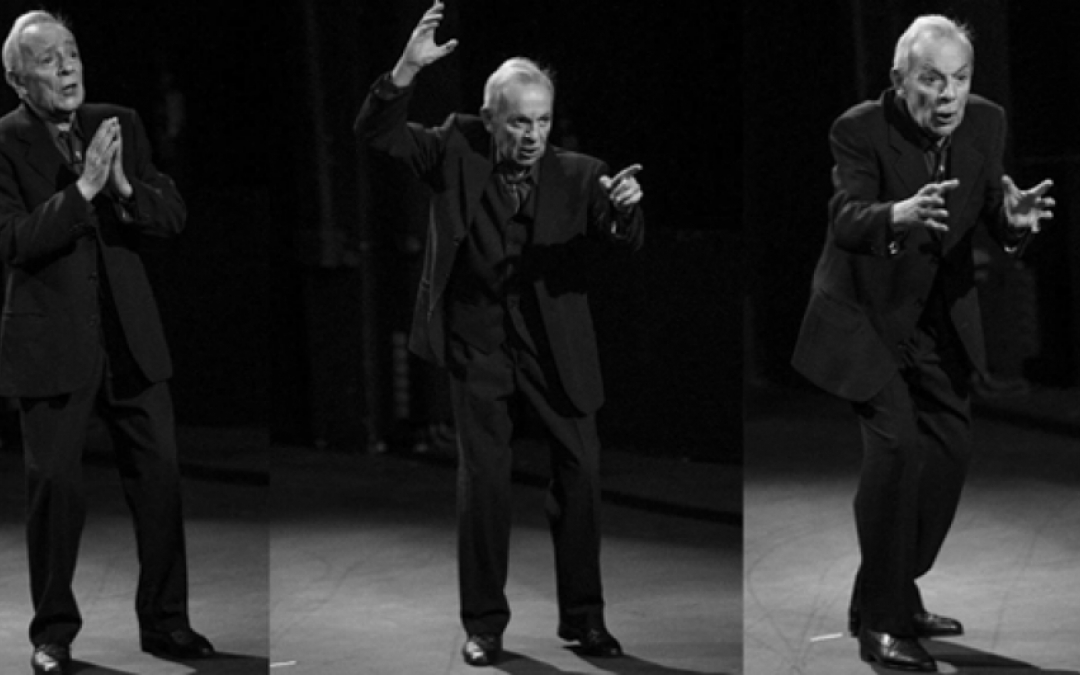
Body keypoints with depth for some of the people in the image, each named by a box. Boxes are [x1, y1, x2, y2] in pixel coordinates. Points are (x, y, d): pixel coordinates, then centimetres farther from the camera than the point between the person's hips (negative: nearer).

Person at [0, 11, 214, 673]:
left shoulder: (120, 124, 6)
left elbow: (174, 215, 2)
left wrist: (125, 186, -18)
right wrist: (82, 189, -26)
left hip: (130, 334, 4)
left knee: (160, 476, 5)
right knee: (56, 485, 0)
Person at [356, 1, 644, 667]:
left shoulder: (577, 174, -8)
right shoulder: (457, 152, -5)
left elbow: (626, 239, -17)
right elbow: (378, 133, -11)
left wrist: (625, 207, -42)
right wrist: (409, 68, -28)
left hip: (556, 348, 0)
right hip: (479, 345, 0)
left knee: (582, 474, 3)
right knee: (484, 481, 3)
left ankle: (583, 616, 17)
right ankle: (484, 622, 13)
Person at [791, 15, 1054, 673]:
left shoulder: (986, 122, -9)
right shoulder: (860, 130, -24)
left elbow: (992, 215, -6)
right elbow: (845, 220, -36)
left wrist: (1016, 217, -30)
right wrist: (899, 215, -57)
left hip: (942, 314, 6)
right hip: (868, 312, -6)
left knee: (950, 447, 9)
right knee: (897, 440, -18)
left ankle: (896, 593, 27)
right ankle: (881, 621, -9)